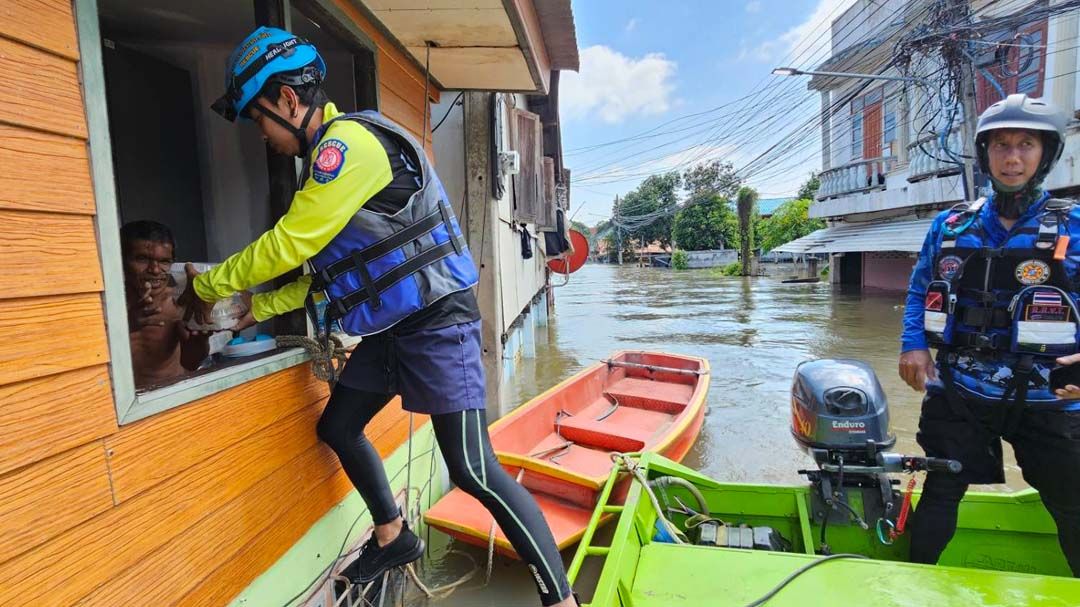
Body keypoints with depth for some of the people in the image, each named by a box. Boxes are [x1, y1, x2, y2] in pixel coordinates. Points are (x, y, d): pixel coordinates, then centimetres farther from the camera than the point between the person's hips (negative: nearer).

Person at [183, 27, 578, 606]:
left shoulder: (351, 142, -15)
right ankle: (394, 537, 38)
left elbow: (288, 245, -13)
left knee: (471, 468, -10)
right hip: (388, 327, 10)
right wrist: (261, 308, 17)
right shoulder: (327, 158, 16)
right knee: (338, 428, 18)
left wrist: (210, 284, 3)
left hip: (436, 323, -10)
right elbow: (324, 266, 20)